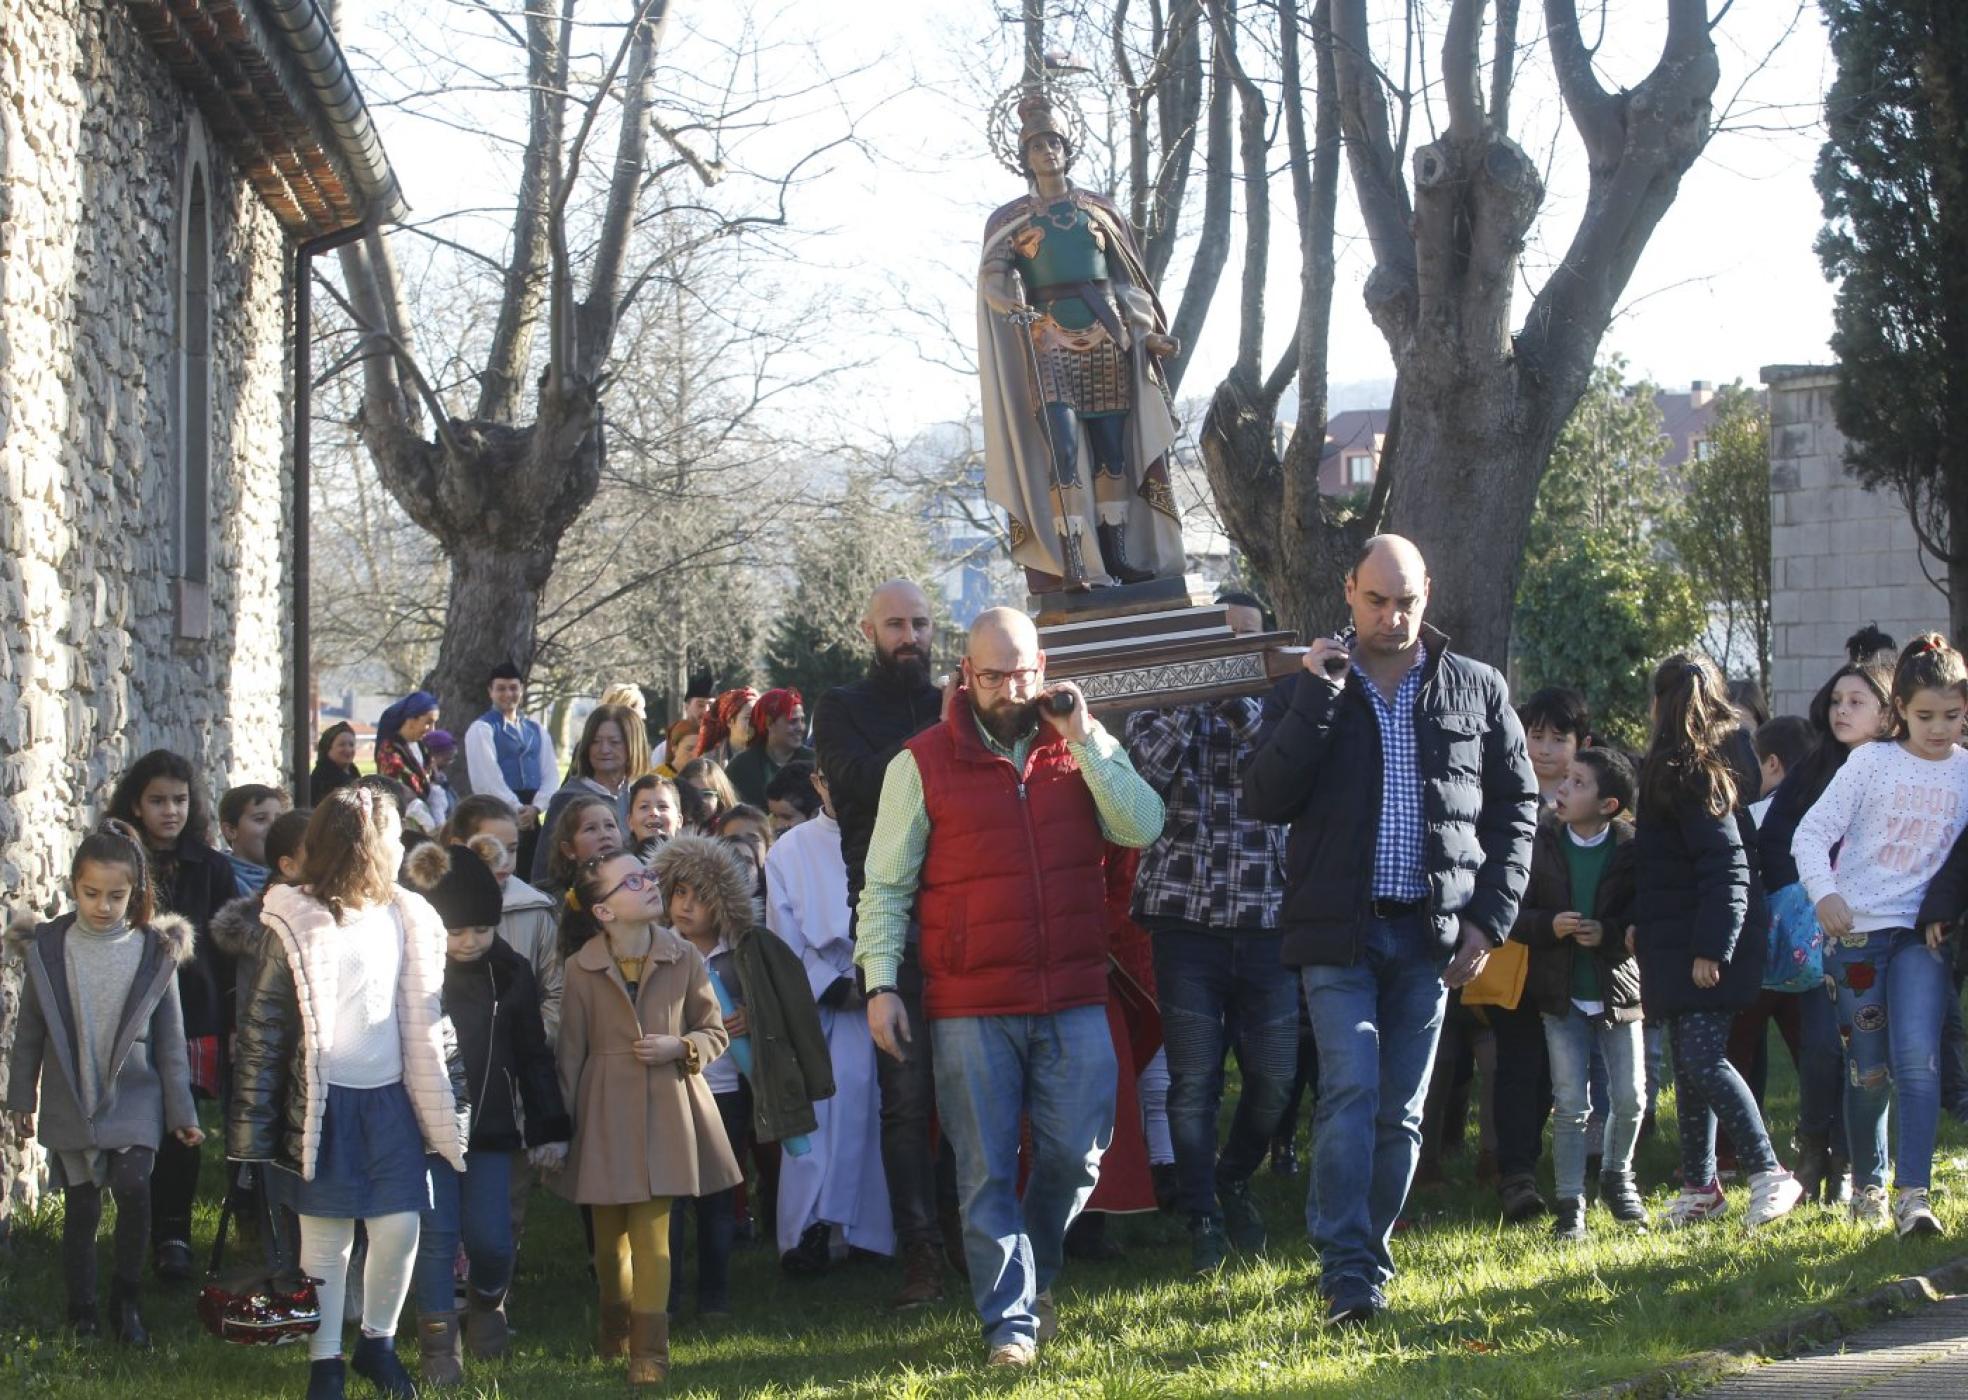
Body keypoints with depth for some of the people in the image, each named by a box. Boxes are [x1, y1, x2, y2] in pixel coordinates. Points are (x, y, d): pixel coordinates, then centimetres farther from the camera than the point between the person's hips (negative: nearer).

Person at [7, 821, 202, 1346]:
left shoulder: (156, 953, -4)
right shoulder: (47, 950, -3)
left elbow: (170, 1038, 2)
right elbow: (29, 1031, 6)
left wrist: (181, 1112, 4)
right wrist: (22, 1098, 8)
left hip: (134, 1100, -1)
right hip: (70, 1103, 1)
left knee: (133, 1190, -17)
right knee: (82, 1208, 4)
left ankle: (126, 1301, 1)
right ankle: (81, 1312, 18)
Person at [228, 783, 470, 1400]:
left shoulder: (407, 919, 7)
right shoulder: (296, 926, -8)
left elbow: (429, 1018, 14)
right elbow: (261, 1024, -6)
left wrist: (449, 1104, 13)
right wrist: (251, 1125, -9)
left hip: (392, 1098, 4)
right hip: (324, 1105, -4)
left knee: (400, 1228, 1)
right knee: (326, 1235, 3)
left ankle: (377, 1342, 22)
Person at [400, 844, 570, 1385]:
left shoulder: (510, 973, 1)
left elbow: (534, 1054, 7)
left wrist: (550, 1129, 6)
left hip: (492, 1127, 2)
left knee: (491, 1240, 0)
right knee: (436, 1236, -1)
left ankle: (487, 1300, 32)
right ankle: (439, 1346, 10)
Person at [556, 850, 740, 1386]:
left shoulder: (683, 959, -2)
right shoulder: (582, 968, -4)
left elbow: (716, 1033, 8)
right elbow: (571, 1053, 2)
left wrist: (679, 1048, -12)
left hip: (665, 1107, -1)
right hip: (605, 1110, 1)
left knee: (652, 1232, -6)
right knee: (610, 1232, 11)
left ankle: (649, 1350, -4)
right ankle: (616, 1331, 32)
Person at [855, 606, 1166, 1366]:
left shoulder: (1083, 746, 8)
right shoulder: (923, 763, 1)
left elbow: (1143, 827, -6)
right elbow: (885, 886, 2)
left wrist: (1084, 738, -10)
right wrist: (880, 984, -6)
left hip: (1074, 1001, 2)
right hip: (970, 1008, -2)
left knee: (1077, 1155, 4)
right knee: (987, 1171, 0)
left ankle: (1033, 1273, 29)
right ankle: (1010, 1318, 7)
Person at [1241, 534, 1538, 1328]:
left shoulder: (1475, 691, 9)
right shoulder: (1308, 692, 6)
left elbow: (1517, 807, 11)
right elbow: (1264, 802, -5)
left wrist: (1489, 918, 1)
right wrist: (1315, 699, -12)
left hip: (1431, 934, 2)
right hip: (1339, 933, -2)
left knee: (1401, 1112, 6)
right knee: (1351, 1094, -14)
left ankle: (1368, 1255, 16)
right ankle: (1347, 1272, -15)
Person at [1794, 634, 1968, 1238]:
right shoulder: (1872, 762, -1)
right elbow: (1811, 832, -6)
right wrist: (1824, 892, -22)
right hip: (1856, 929, -1)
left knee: (1917, 1059, -17)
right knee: (1870, 1070, 4)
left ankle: (1912, 1195, -20)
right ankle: (1866, 1185, 24)